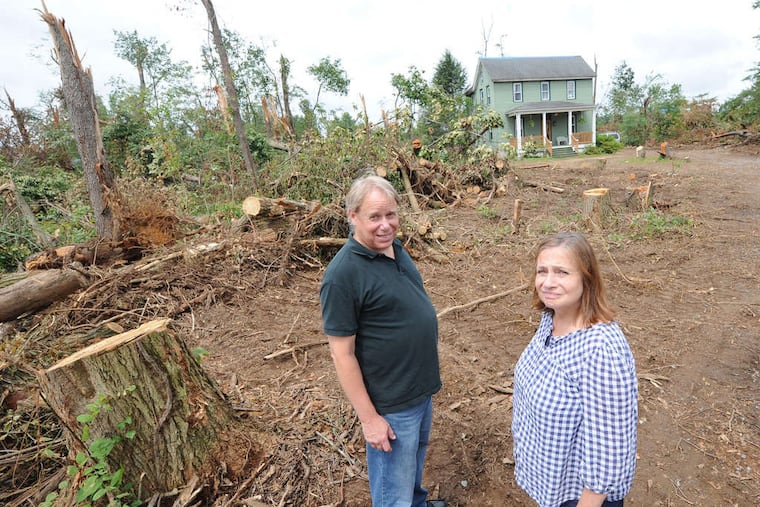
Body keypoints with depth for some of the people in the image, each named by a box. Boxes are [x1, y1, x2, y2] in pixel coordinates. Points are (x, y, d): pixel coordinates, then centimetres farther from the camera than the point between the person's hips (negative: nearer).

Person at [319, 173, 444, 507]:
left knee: (417, 452, 32)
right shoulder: (343, 274, -26)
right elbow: (342, 354, -21)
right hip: (392, 404, -8)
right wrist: (368, 418, -17)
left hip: (421, 386, 8)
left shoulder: (393, 247, -1)